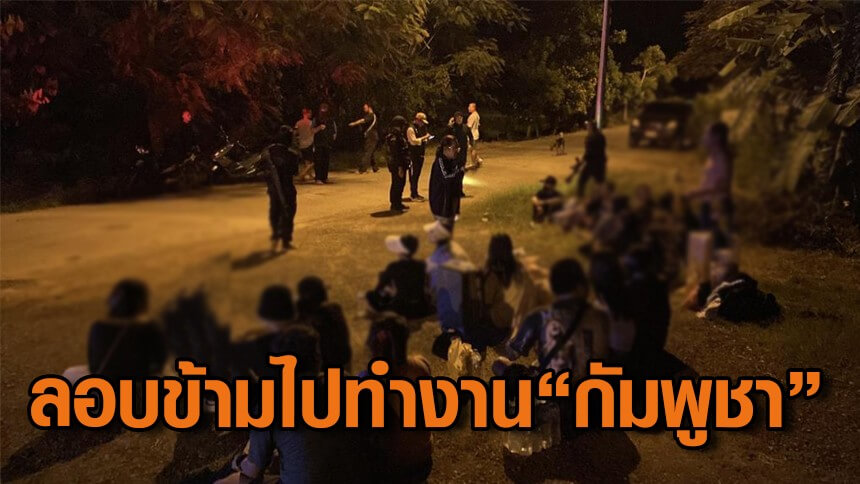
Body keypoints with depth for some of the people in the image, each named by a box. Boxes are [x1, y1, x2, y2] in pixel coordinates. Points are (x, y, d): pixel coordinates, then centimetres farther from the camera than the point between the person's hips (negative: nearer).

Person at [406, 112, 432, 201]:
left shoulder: (421, 128, 17)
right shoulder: (411, 129, -12)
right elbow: (413, 141, -21)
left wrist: (426, 139, 7)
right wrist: (424, 137, -22)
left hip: (420, 154, 9)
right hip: (413, 155, -9)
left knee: (417, 174, 13)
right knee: (413, 175, -5)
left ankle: (415, 193, 21)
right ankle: (413, 195, -3)